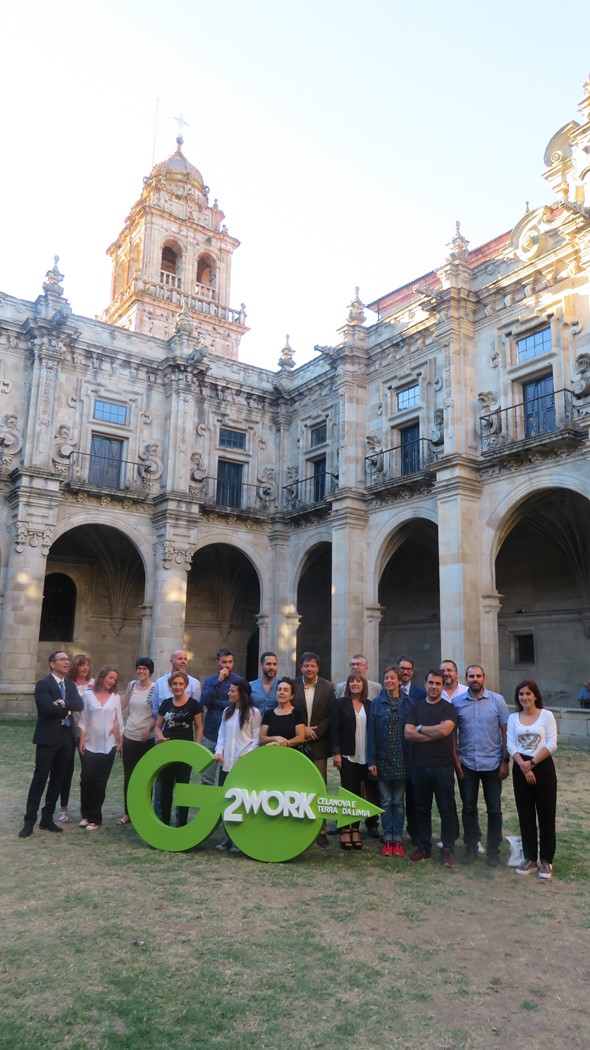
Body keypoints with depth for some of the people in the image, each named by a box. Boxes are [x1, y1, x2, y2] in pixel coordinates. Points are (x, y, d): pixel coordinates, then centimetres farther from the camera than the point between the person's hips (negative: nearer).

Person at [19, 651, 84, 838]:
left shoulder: (71, 685, 12)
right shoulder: (43, 684, -8)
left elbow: (79, 705, -4)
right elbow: (48, 708, -22)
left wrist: (63, 703, -20)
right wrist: (67, 710, -9)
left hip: (66, 738, 6)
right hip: (48, 738, -6)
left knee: (57, 780, 10)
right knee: (40, 779, -3)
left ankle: (47, 819, 19)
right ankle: (29, 821, 5)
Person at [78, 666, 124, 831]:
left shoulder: (115, 697, 3)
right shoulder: (88, 694, -1)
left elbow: (119, 720, 7)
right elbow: (83, 720, 1)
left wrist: (121, 741, 6)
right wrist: (81, 740, -4)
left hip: (108, 745, 1)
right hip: (89, 744, -1)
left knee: (100, 782, 4)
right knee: (86, 779, 0)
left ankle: (95, 817, 14)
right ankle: (86, 814, 19)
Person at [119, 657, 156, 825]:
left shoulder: (155, 688, -8)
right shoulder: (132, 685, 5)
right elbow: (122, 705, 14)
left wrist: (149, 729, -21)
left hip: (147, 738, -4)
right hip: (129, 736, 4)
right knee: (128, 775, 10)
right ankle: (127, 812, 21)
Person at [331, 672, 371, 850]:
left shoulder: (369, 705, 6)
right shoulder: (340, 703, 0)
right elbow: (334, 729, -4)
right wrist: (336, 753, -10)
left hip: (365, 757, 2)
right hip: (347, 756, -2)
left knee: (359, 793, 6)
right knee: (347, 792, 0)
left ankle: (356, 830, 16)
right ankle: (345, 831, 10)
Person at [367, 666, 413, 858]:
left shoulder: (408, 703, 0)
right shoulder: (376, 703, 0)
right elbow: (371, 733, -2)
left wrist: (413, 759, -6)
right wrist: (371, 760, -7)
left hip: (402, 759, 0)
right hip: (383, 759, 0)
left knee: (398, 801, 8)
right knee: (385, 801, 7)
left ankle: (397, 840, 16)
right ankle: (388, 840, 16)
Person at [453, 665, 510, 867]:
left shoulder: (497, 700, -4)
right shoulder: (457, 702, -2)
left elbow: (505, 732, -2)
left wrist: (506, 761, -5)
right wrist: (455, 759, -3)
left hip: (492, 764, -1)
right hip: (466, 764, 1)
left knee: (494, 808, 8)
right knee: (468, 807, 10)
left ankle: (493, 850, 23)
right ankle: (471, 848, 25)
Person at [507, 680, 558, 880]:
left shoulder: (546, 715, -4)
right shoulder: (513, 718, 4)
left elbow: (551, 745, -10)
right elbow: (511, 746, -1)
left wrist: (532, 763, -14)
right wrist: (523, 766, -14)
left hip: (543, 767, -3)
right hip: (521, 769, 3)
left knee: (546, 815, 3)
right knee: (525, 815, 8)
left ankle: (546, 860, 16)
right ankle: (530, 858, 20)